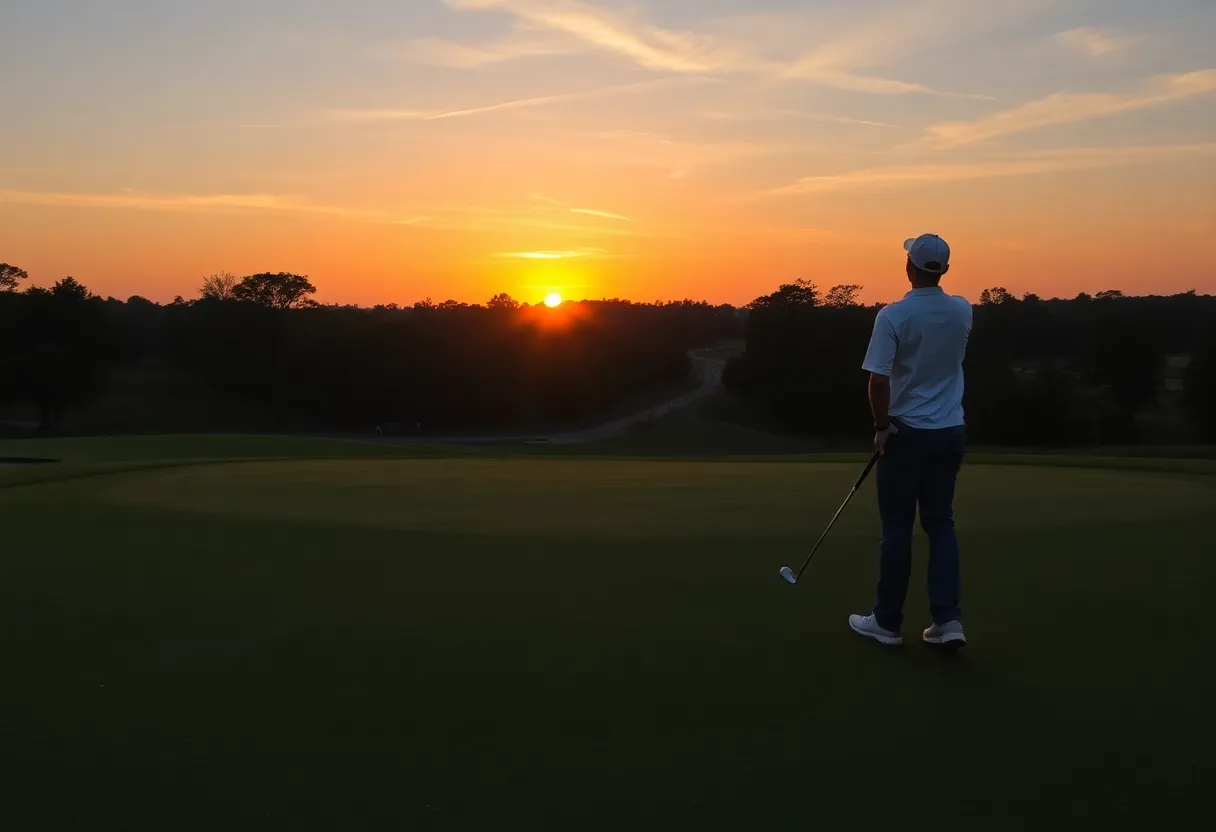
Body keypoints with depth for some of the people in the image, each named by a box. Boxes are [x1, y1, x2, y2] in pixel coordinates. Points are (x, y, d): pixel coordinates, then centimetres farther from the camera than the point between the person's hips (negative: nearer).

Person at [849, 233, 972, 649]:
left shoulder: (893, 315, -16)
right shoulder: (962, 311, 1)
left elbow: (879, 381, -20)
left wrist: (882, 426, -8)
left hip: (907, 433, -5)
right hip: (949, 432, 5)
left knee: (897, 528, 4)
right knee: (941, 523, 12)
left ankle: (888, 621, 14)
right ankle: (947, 619, 3)